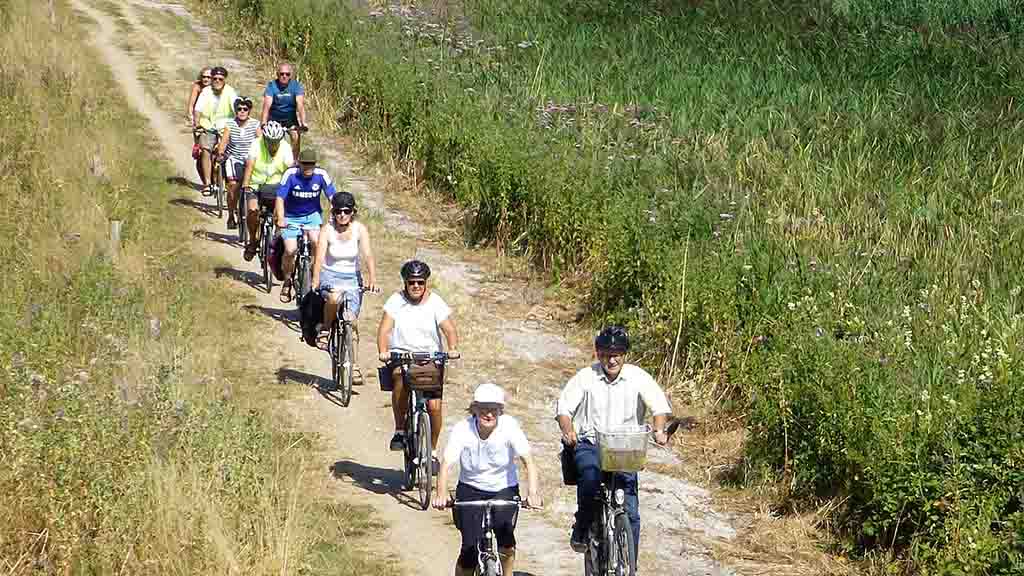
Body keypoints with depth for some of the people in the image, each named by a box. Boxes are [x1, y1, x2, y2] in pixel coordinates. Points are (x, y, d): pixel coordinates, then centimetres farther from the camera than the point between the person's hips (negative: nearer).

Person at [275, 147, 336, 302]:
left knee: (315, 242, -26)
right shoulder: (291, 174, -21)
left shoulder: (321, 175, -16)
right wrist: (280, 218, -41)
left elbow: (332, 197, -18)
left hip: (312, 215, 1)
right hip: (291, 217, -1)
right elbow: (280, 198, -25)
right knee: (290, 250, -17)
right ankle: (287, 282, 9)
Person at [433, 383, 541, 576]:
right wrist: (441, 495, -43)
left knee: (505, 534, -24)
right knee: (470, 549, -9)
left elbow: (528, 461, -24)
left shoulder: (509, 426, -18)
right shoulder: (462, 430, -18)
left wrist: (532, 492, -40)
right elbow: (446, 464, -26)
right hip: (471, 489, 0)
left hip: (504, 489, 0)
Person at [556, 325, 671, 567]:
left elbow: (659, 404, -9)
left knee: (631, 513, -6)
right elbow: (564, 407, -6)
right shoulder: (585, 377, -1)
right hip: (590, 444, -1)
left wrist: (659, 429, -29)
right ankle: (581, 530, -11)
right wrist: (568, 430, -27)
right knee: (590, 476, -35)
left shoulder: (637, 377, 0)